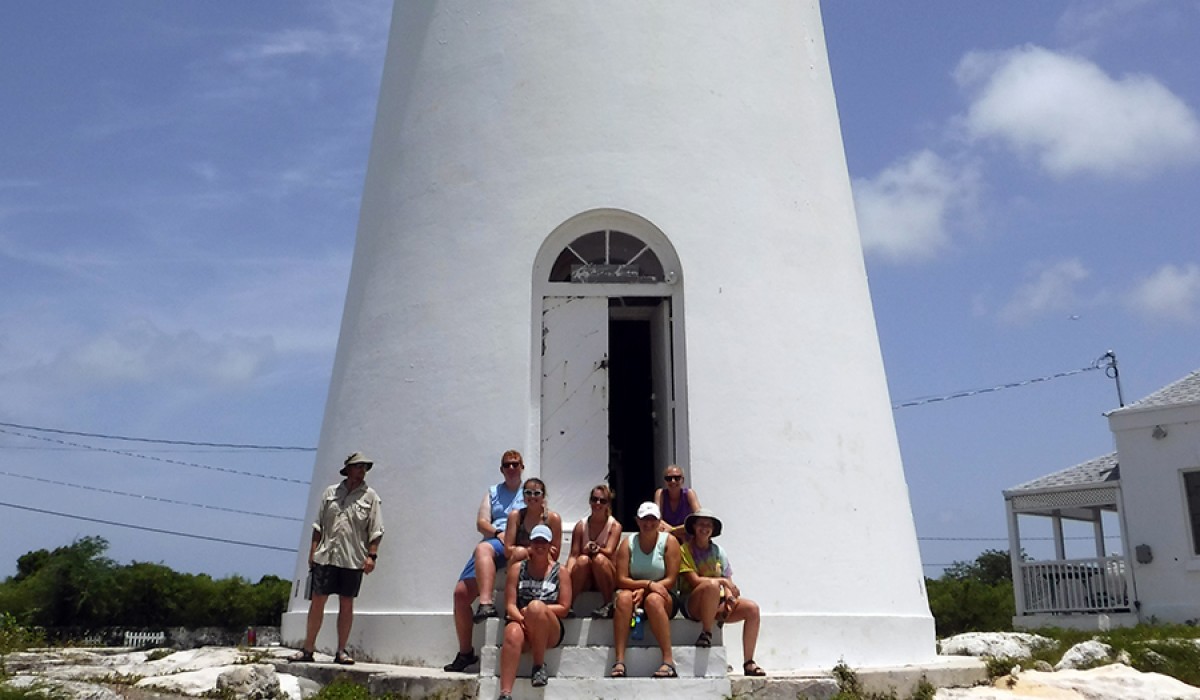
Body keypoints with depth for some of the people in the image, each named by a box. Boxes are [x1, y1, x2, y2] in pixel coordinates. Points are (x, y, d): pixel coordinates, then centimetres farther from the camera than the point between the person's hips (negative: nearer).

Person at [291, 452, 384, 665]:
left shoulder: (370, 496, 4)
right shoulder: (330, 492, 10)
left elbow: (375, 530, 1)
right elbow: (318, 525, 12)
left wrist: (371, 555, -8)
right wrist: (313, 550, 5)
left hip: (353, 559, -1)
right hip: (325, 557, 1)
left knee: (346, 604, 4)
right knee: (317, 600, 2)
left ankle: (341, 651, 12)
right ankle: (308, 649, 10)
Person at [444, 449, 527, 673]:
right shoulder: (493, 492, 25)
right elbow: (481, 522, 12)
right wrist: (498, 533, -8)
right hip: (491, 543, 5)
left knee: (483, 548, -38)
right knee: (461, 592, -8)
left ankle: (486, 603, -49)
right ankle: (465, 652, 1)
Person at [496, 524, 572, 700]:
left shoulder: (560, 572, 6)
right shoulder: (517, 568, 8)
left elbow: (564, 608, 0)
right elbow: (510, 605, 1)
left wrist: (536, 610, -11)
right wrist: (523, 620, -19)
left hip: (550, 630, -1)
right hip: (521, 622, 1)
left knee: (535, 606, -35)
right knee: (513, 634, -37)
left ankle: (539, 665, -19)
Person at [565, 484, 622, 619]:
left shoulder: (614, 526, -5)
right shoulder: (581, 525, -1)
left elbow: (609, 552, -18)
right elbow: (573, 555, -8)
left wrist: (597, 549, -39)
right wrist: (566, 574, -26)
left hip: (605, 579, -1)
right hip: (583, 580, 1)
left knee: (599, 558, -32)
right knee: (583, 559, -30)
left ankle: (608, 605, -20)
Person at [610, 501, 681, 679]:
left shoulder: (669, 541, -2)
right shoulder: (628, 542, 2)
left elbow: (670, 580, -8)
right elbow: (621, 580, -7)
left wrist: (644, 590, -19)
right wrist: (648, 583, -22)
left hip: (663, 597, -2)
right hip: (634, 591, 2)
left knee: (653, 599, -35)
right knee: (624, 597, -31)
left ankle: (669, 661, -35)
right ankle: (619, 661, -37)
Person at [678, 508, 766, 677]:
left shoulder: (717, 550, 13)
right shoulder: (685, 550, -2)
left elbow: (728, 580, 8)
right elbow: (694, 581, -13)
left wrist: (729, 596, -12)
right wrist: (722, 581, -15)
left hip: (716, 604, 6)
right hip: (692, 603, -6)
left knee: (752, 608, -15)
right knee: (712, 585, -38)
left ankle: (748, 663, -9)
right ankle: (706, 634, -19)